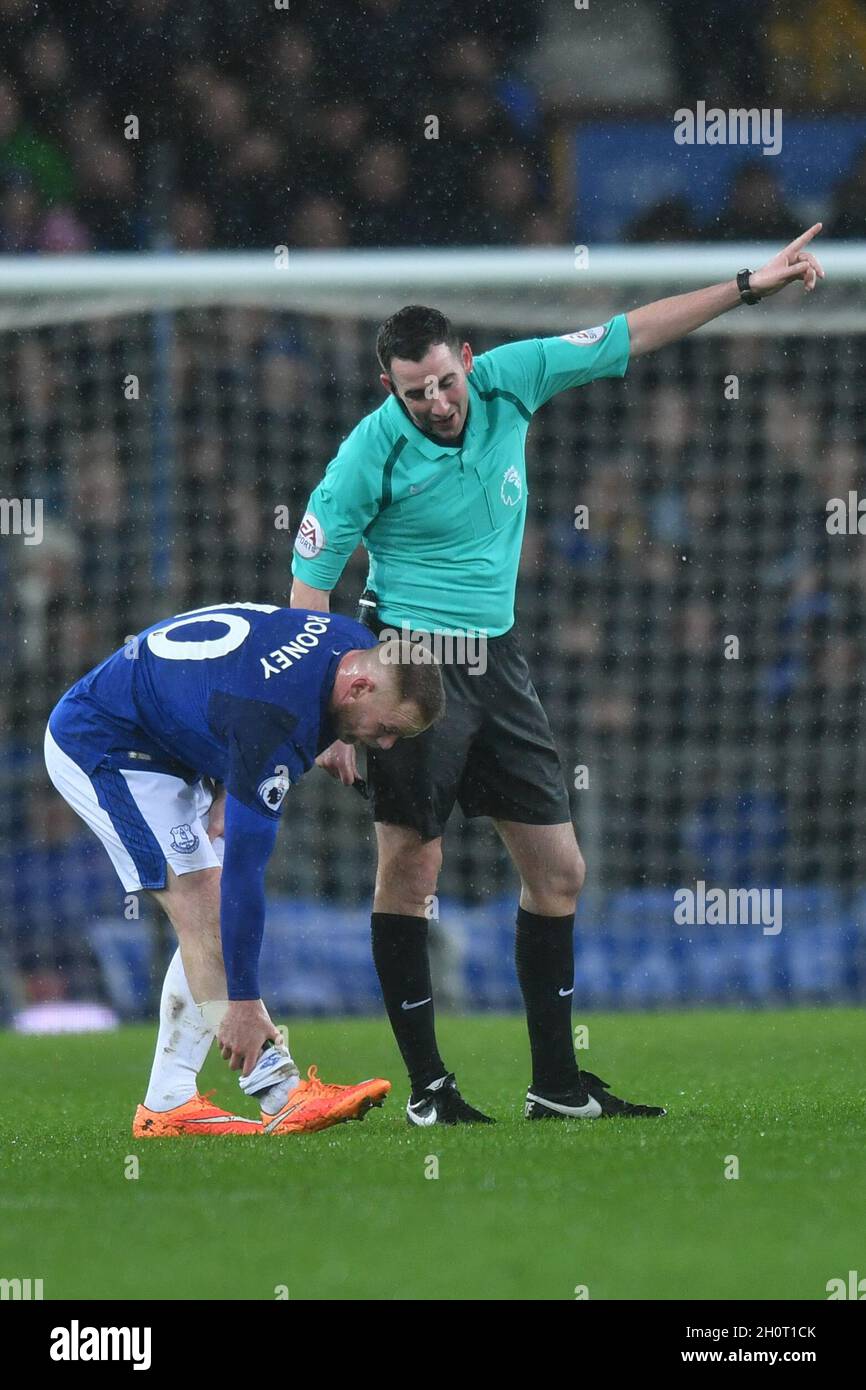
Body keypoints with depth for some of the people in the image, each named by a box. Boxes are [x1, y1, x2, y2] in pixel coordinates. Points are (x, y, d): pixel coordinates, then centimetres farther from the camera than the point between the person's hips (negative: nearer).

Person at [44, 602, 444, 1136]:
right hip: (101, 746, -10)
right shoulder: (274, 718, -35)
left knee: (207, 918, 3)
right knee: (207, 914, -16)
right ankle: (283, 1093, -20)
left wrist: (228, 794, -2)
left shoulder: (353, 645, -8)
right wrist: (244, 1003, -31)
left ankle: (168, 1104, 2)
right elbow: (244, 866, -33)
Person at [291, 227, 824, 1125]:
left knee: (558, 872, 5)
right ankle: (426, 1085, 1)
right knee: (410, 872, -7)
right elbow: (309, 587, -12)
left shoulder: (507, 381, -5)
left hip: (496, 658, 6)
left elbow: (626, 338, 6)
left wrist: (749, 286, 7)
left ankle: (556, 1084, 12)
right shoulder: (371, 454, -17)